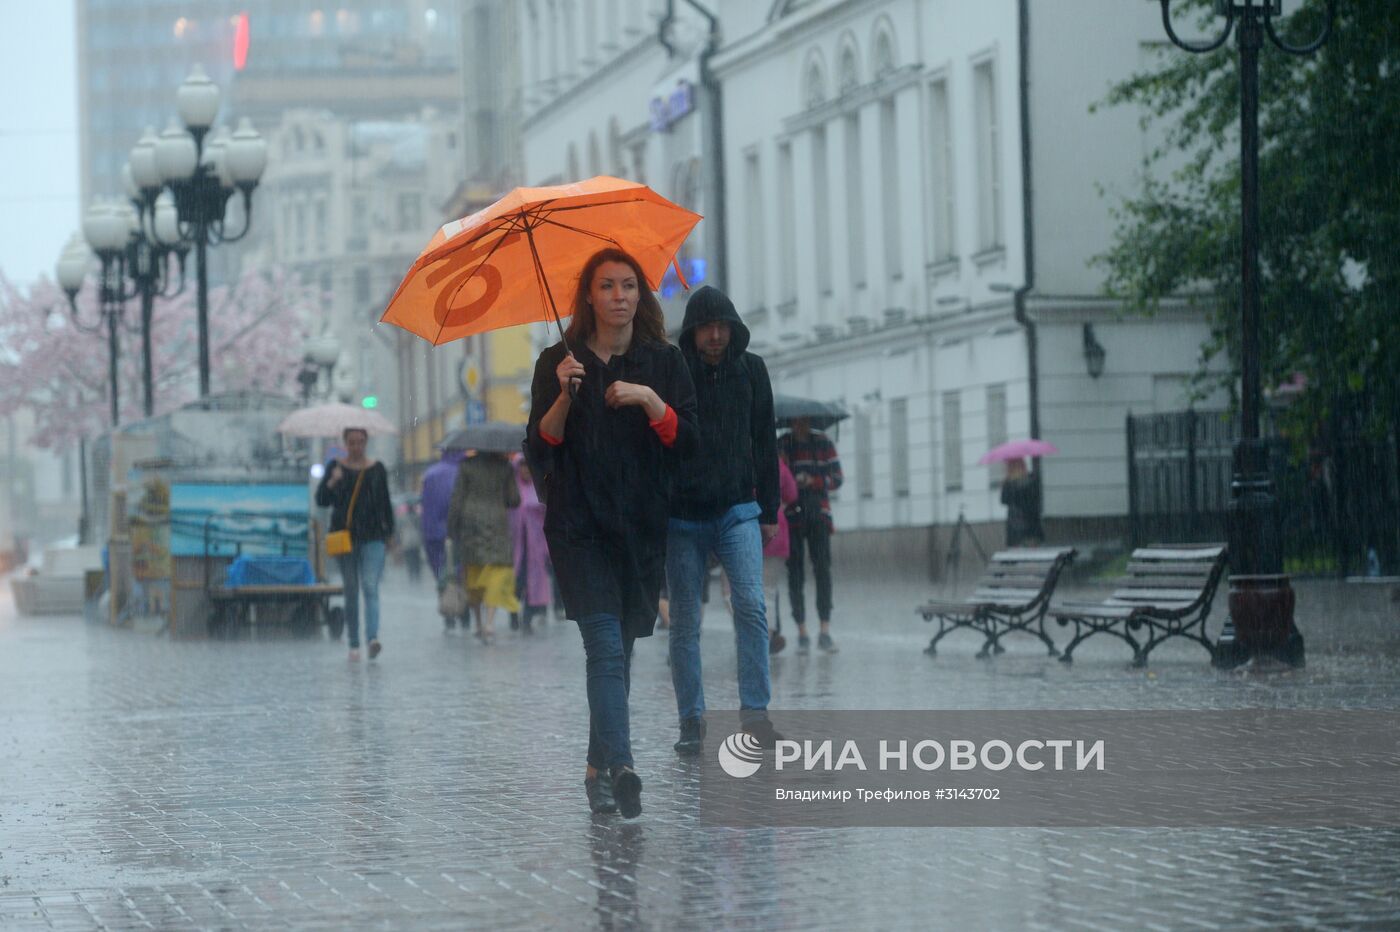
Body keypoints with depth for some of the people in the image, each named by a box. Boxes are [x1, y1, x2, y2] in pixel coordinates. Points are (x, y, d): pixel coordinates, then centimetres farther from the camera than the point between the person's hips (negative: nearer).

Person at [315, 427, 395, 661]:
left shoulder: (377, 469, 8)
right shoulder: (335, 467, 5)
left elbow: (385, 503, 12)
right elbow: (321, 501, -1)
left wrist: (390, 532, 10)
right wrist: (331, 482, -18)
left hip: (373, 537, -1)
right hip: (344, 534, 1)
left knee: (370, 587, -15)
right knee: (351, 591, 5)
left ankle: (373, 638, -30)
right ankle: (354, 645, 11)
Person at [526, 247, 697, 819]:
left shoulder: (663, 363, 8)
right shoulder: (559, 362, 4)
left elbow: (687, 442, 0)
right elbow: (539, 450, -1)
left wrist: (650, 401, -14)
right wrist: (564, 397, -15)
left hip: (642, 524, 3)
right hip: (579, 525, -3)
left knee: (620, 647, 7)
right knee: (605, 643, -17)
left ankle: (598, 768, 18)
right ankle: (619, 767, -29)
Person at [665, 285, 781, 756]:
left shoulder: (751, 370, 6)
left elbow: (765, 443, 12)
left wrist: (769, 512, 10)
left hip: (737, 510, 1)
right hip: (682, 517, -1)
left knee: (751, 606, -14)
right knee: (684, 622, 2)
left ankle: (755, 711, -11)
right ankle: (691, 721, 9)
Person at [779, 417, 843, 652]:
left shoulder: (824, 443, 7)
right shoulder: (781, 445, 2)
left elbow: (836, 478, 3)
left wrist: (812, 481, -13)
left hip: (818, 515, 1)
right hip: (791, 515, -1)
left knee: (823, 568, -12)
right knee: (795, 573, -2)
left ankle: (825, 632, -14)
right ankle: (802, 633, 5)